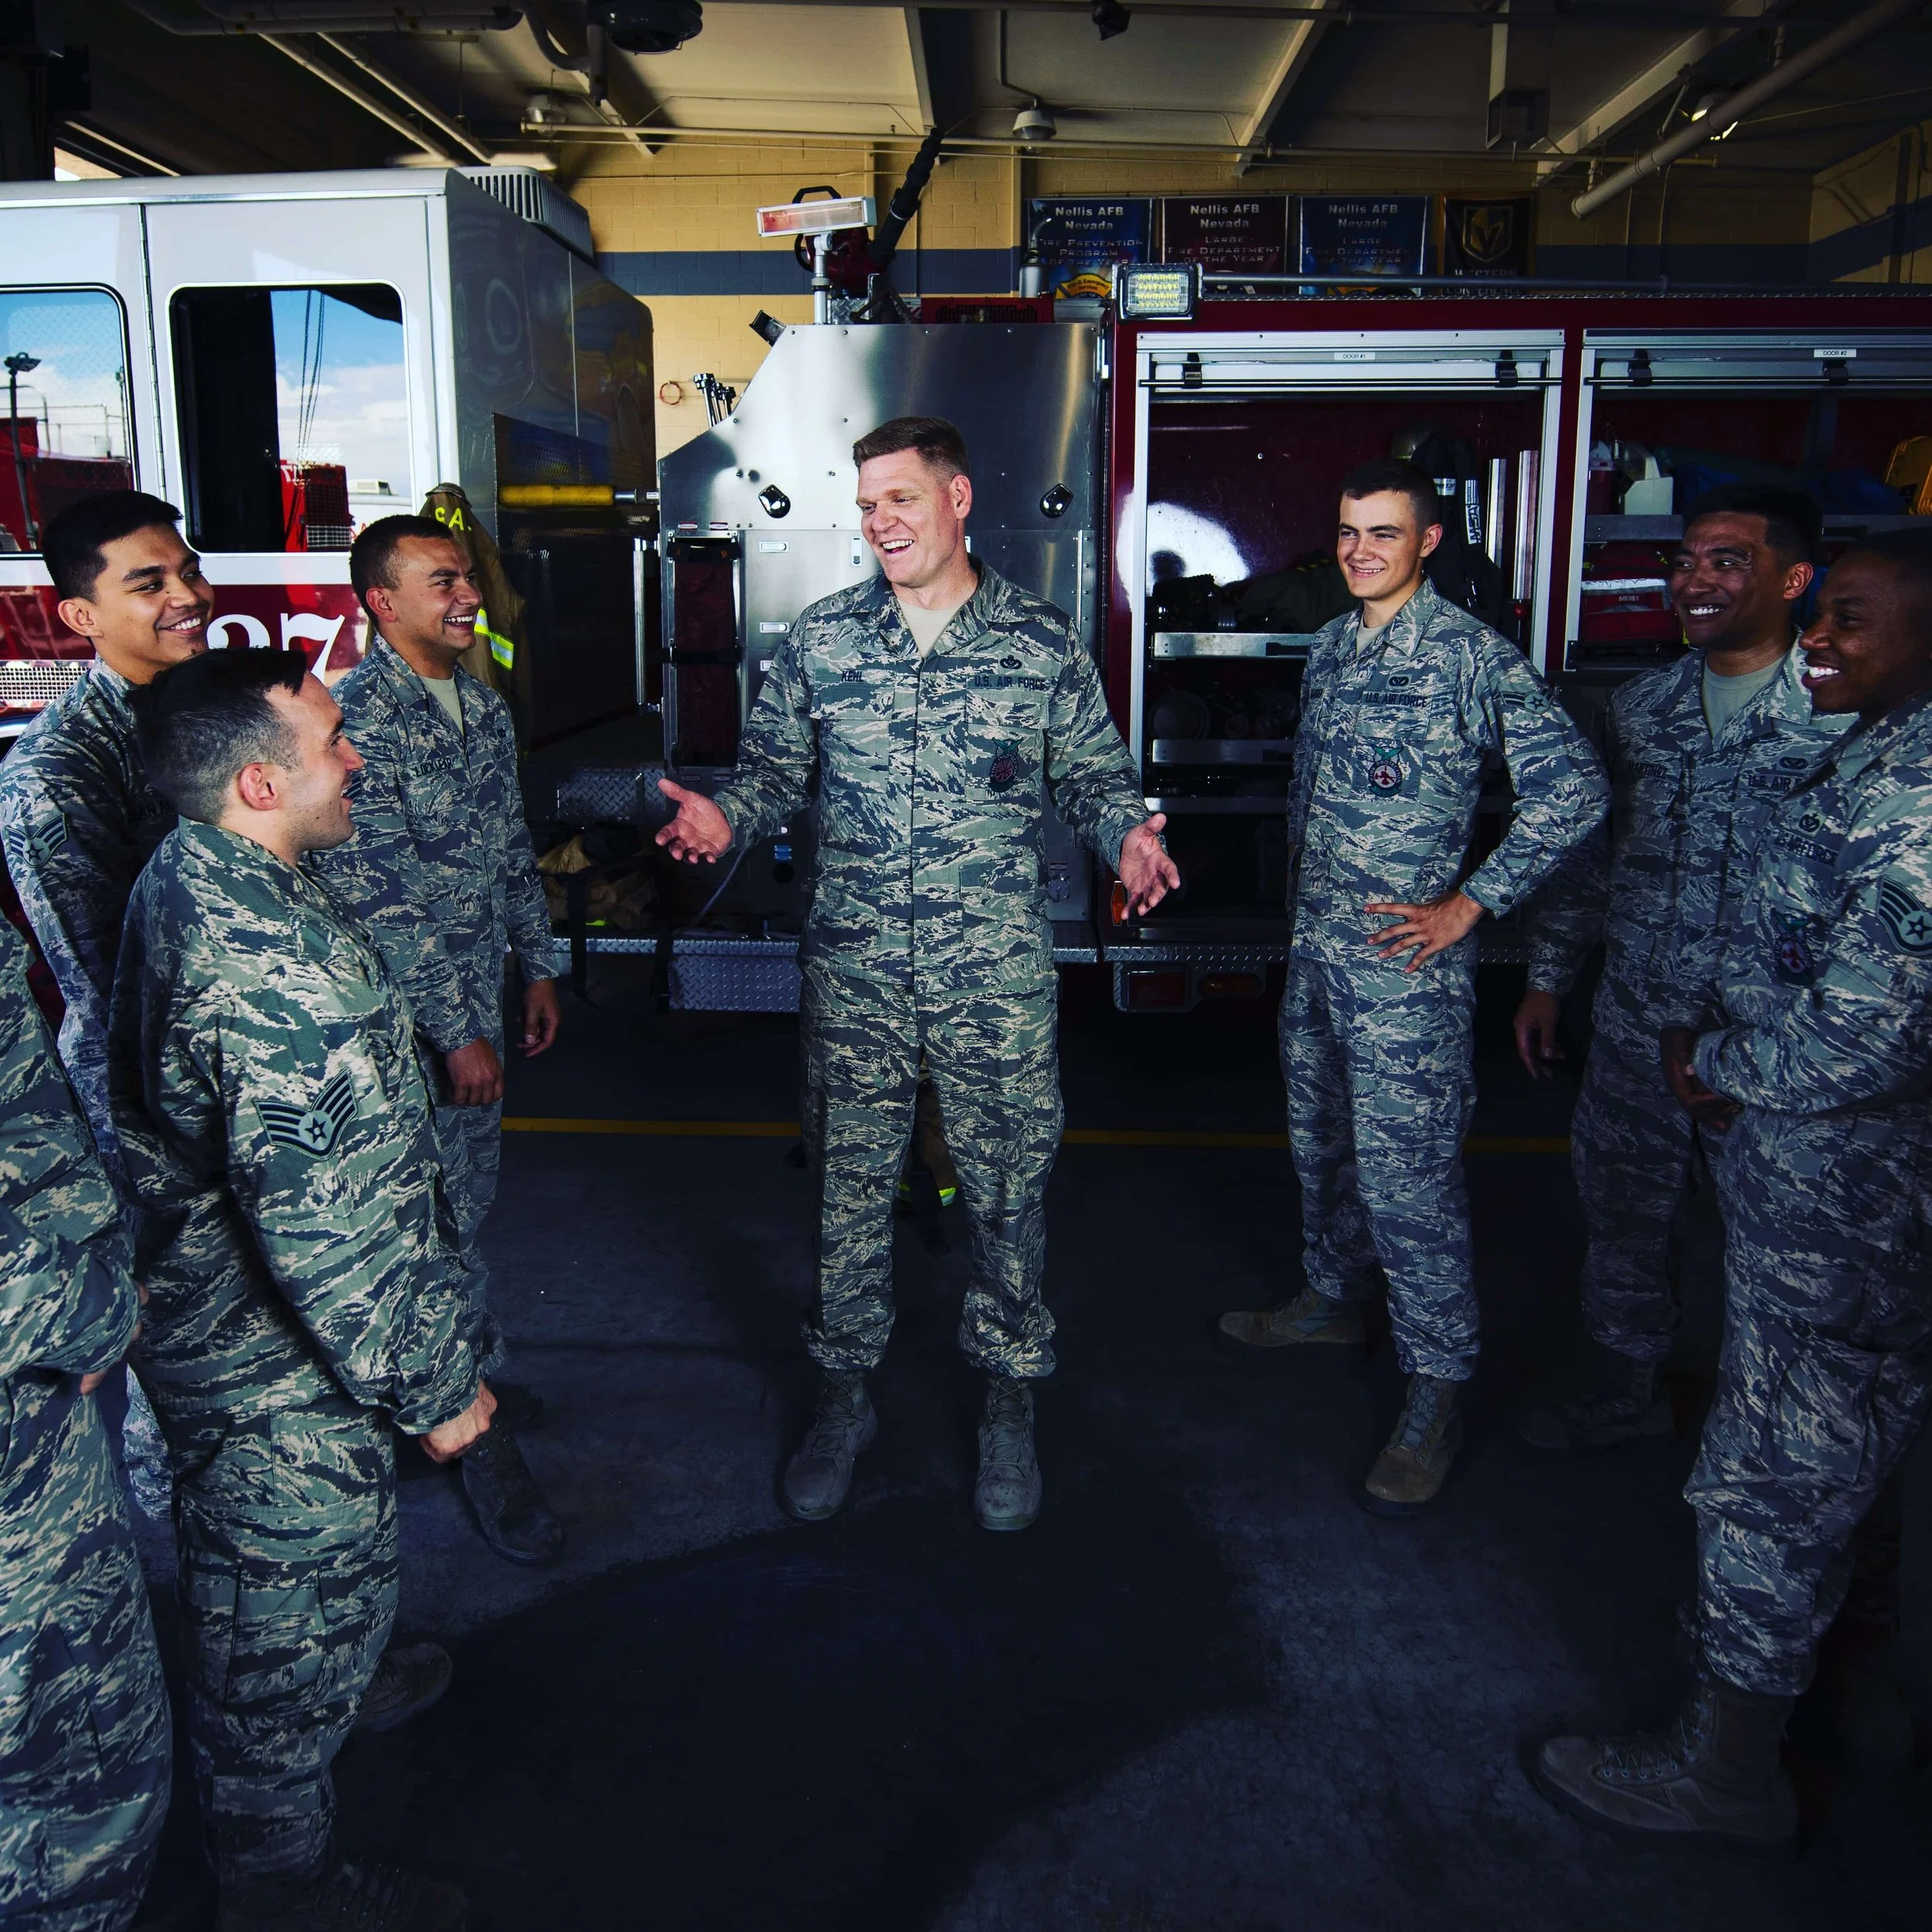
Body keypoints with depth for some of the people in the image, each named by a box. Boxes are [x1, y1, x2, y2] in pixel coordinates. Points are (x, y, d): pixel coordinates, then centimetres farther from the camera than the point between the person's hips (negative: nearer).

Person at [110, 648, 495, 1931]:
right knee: (299, 1633, 13)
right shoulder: (269, 967, -35)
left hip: (221, 1316, 10)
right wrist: (428, 1391, -20)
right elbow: (320, 1230, -33)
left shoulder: (191, 879, -1)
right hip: (288, 1377, -9)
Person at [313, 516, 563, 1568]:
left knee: (470, 1194, 18)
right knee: (442, 1214, 0)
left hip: (476, 989, 8)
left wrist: (538, 966, 16)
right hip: (411, 1009, -8)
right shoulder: (360, 719, -19)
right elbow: (378, 899, -21)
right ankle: (480, 1437, 11)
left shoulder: (481, 703, 8)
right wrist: (455, 1032, -19)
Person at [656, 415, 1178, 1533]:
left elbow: (1095, 775, 6)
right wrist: (730, 816, -11)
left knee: (1008, 1191, 9)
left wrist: (1127, 835, -15)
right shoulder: (821, 639, 5)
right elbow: (778, 765, 9)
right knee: (850, 1187, 12)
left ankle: (1011, 1403, 29)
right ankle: (846, 1394, 31)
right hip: (853, 975, 2)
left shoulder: (1045, 642, 0)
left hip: (998, 978, -1)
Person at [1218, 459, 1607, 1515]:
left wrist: (1468, 905, -17)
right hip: (1315, 946, 8)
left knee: (1407, 1173, -5)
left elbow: (1574, 788, -17)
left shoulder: (1471, 653, -13)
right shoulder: (1331, 644, 10)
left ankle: (1435, 1394, 8)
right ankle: (1332, 1298, 40)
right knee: (1322, 1143, 20)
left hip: (1405, 960, -7)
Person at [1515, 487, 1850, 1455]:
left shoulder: (1848, 713, -11)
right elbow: (1589, 848, 13)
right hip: (1635, 1028, 5)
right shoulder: (1641, 706, 6)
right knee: (1621, 1212, 17)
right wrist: (1547, 978, 14)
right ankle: (1626, 1390, 39)